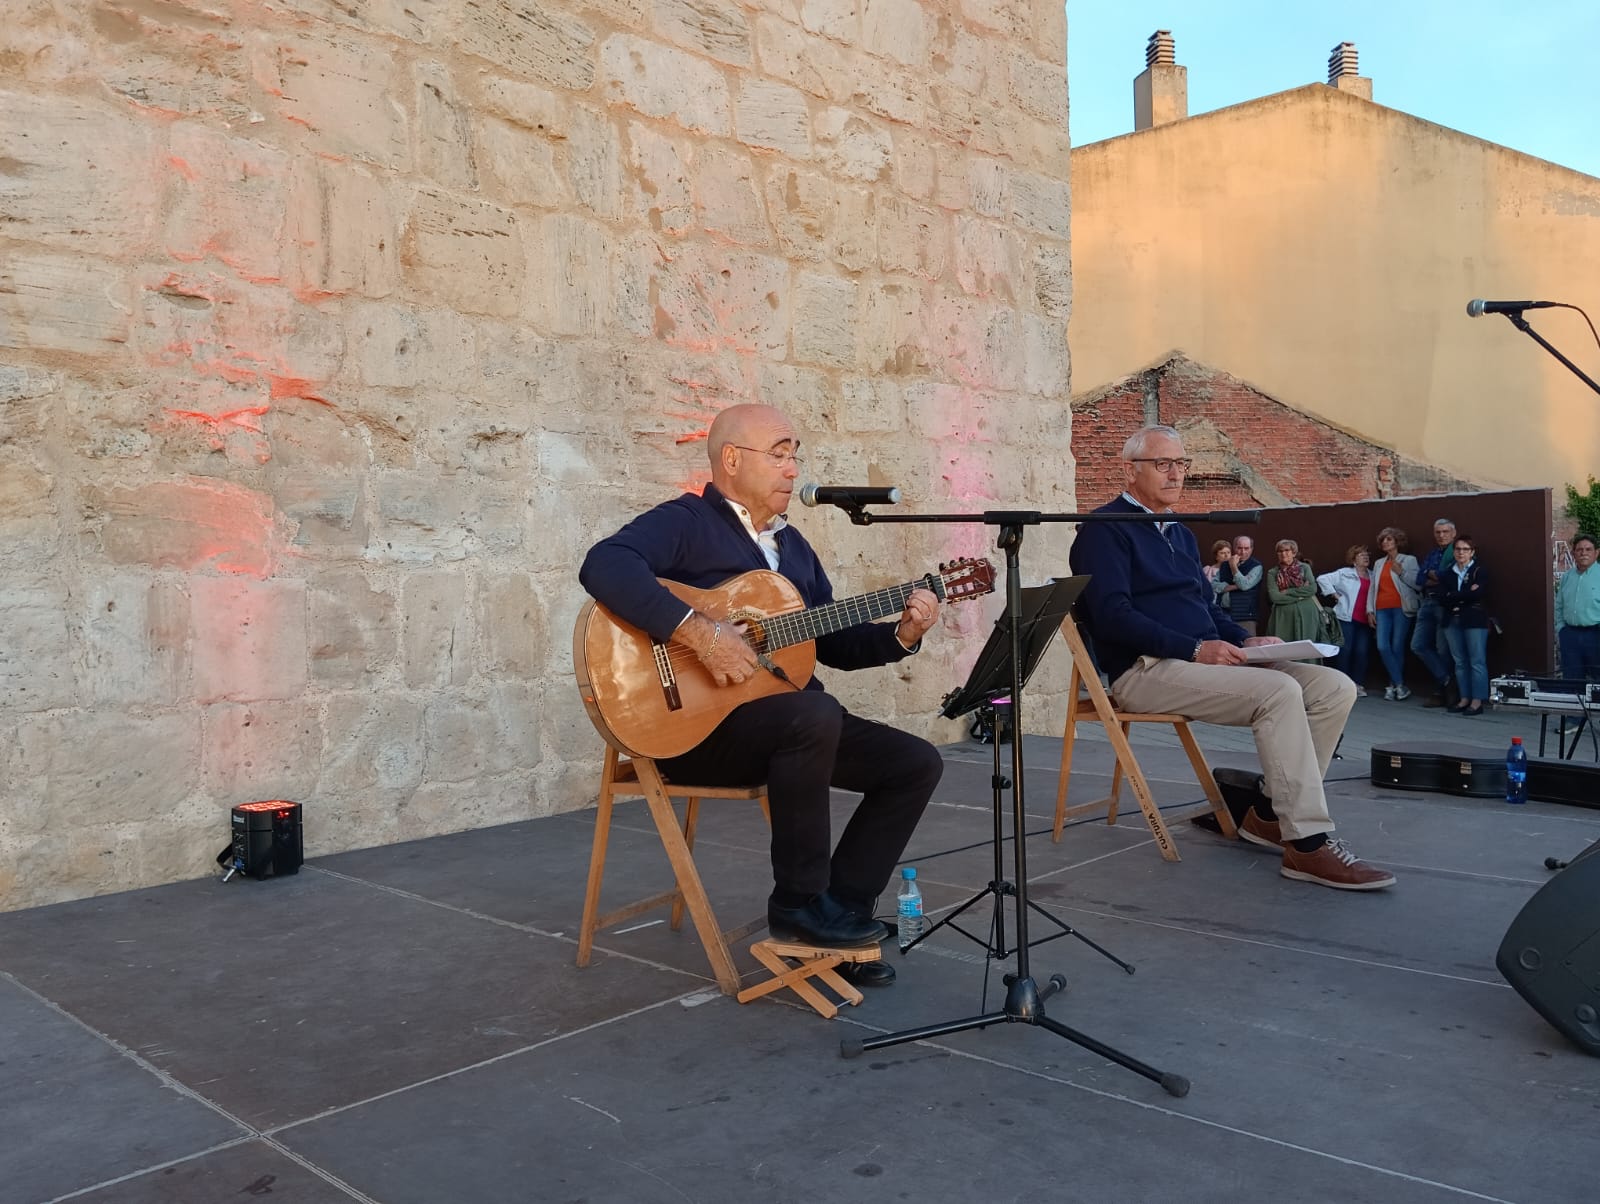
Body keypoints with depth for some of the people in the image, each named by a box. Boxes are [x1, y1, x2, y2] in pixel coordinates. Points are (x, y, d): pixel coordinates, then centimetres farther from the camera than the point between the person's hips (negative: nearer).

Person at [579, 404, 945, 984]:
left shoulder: (792, 544, 19)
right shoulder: (685, 522, -7)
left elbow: (833, 643, 18)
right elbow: (604, 566, -27)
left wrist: (900, 635, -1)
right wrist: (700, 632, -33)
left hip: (795, 723, 8)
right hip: (693, 725, -8)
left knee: (917, 762, -3)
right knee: (814, 713, -36)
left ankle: (841, 907, 2)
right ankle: (798, 903, -19)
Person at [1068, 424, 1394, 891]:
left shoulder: (1181, 533, 24)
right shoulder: (1106, 529, -5)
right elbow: (1112, 616, -17)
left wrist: (1244, 640, 4)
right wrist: (1196, 648, -22)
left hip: (1203, 660, 9)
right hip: (1148, 670, -9)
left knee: (1335, 688, -5)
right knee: (1279, 691, -29)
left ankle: (1268, 813, 1)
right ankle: (1309, 845, -22)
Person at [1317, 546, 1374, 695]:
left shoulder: (1373, 576, 15)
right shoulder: (1344, 573, 3)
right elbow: (1322, 579, -1)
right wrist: (1335, 594, -3)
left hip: (1365, 620, 3)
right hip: (1347, 618, -3)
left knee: (1362, 651, -3)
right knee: (1345, 650, -4)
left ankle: (1358, 684, 4)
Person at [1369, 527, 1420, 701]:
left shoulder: (1409, 560, 6)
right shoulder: (1379, 563, 21)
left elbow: (1417, 583, -3)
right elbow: (1372, 588, 19)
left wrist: (1401, 572, -14)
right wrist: (1370, 610, 12)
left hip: (1401, 608, -4)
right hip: (1382, 610, 4)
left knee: (1397, 647, -5)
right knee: (1382, 647, -10)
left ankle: (1394, 685, 5)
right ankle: (1399, 685, -5)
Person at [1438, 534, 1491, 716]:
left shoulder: (1479, 571, -1)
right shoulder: (1448, 573, 12)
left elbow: (1479, 594, -16)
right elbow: (1441, 598, 0)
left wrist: (1453, 597, -9)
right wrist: (1465, 595, -11)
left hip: (1474, 621, -5)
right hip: (1452, 621, 5)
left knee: (1477, 661, -4)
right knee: (1459, 662, 8)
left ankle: (1477, 701, -1)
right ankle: (1465, 698, 15)